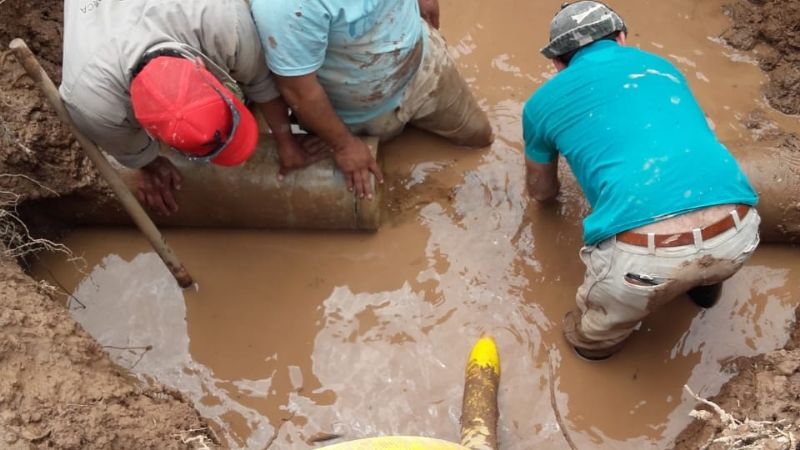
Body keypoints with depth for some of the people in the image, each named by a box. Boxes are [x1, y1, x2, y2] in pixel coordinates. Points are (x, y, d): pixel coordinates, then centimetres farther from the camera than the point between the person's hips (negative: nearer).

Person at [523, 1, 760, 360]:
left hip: (644, 252, -5)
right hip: (737, 232, 6)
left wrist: (552, 195, 67)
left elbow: (541, 191, 41)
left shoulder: (544, 101, 21)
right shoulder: (661, 66, 31)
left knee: (592, 338, 28)